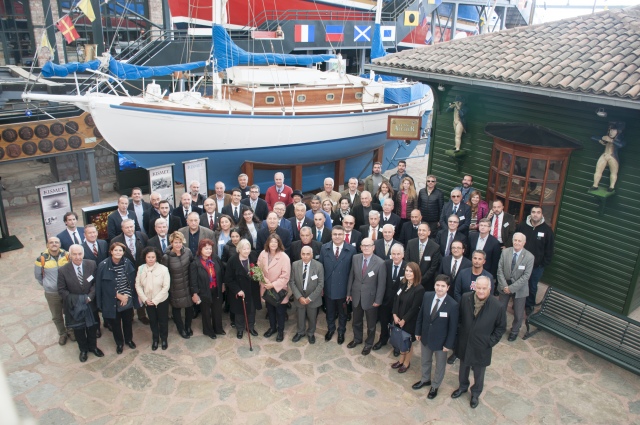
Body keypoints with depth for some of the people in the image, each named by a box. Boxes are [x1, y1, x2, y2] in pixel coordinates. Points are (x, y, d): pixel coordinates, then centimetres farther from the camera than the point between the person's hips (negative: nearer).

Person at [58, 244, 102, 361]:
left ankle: (92, 346, 44)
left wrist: (90, 296, -19)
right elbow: (61, 290, -12)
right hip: (74, 306, -1)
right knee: (78, 329, 17)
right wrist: (75, 300, -20)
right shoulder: (62, 270, -19)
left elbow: (96, 282, -6)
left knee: (92, 326, 19)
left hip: (90, 304, 2)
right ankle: (83, 349, 41)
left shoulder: (92, 264, -14)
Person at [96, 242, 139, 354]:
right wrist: (118, 296, -12)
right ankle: (119, 343, 35)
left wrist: (126, 295, -8)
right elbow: (102, 285, -11)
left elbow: (132, 281, 1)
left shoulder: (128, 263, -8)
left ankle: (129, 339, 42)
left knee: (128, 321, 18)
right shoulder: (103, 265, -15)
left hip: (128, 299, 2)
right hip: (112, 301, -2)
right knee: (115, 323, 13)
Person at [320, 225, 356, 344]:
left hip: (343, 287, -1)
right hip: (328, 287, 2)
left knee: (342, 312, 19)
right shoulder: (324, 248, -6)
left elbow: (353, 270, -8)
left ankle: (341, 331, 41)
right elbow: (321, 267, -1)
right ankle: (330, 329, 46)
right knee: (329, 311, 21)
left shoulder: (351, 250, -12)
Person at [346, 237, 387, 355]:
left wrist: (378, 300, -11)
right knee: (357, 321, 23)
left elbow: (382, 283, -13)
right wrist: (349, 292, 6)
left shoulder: (380, 263, -20)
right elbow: (351, 276, 3)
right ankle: (357, 339, 48)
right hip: (356, 296, 4)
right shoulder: (355, 258, -7)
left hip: (370, 297, -3)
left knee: (371, 324, 17)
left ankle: (369, 343, 40)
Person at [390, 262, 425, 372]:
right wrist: (395, 315, -7)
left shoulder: (419, 289, -21)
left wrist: (404, 320, -14)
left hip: (410, 321, -5)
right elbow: (396, 299, 2)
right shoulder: (402, 283, -2)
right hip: (398, 319, 5)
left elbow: (414, 308, -19)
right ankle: (401, 360, 39)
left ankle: (406, 363, 33)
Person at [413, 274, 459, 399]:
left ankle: (435, 386, 42)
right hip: (425, 336, 4)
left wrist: (448, 344, -12)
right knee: (425, 360, 26)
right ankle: (425, 380, 51)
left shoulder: (452, 305, -25)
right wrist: (418, 331, 5)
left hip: (440, 340, -4)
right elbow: (420, 315, 0)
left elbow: (453, 327, -16)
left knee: (440, 365, 19)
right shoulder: (427, 296, -13)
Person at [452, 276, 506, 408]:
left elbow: (501, 327, -7)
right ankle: (462, 387, 53)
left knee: (479, 373, 21)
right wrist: (459, 332, 1)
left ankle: (475, 393, 47)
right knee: (463, 368, 26)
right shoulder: (465, 298, -16)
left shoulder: (497, 306, -23)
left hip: (481, 348, -2)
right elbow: (458, 316, 2)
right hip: (464, 343, 2)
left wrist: (490, 342, -9)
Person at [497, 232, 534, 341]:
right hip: (504, 286, 2)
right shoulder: (505, 252, -9)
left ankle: (514, 331, 38)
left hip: (519, 289, -2)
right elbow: (500, 269, -7)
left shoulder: (529, 257, -17)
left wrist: (511, 288, -20)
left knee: (518, 313, 11)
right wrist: (504, 286, -15)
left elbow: (526, 276, -18)